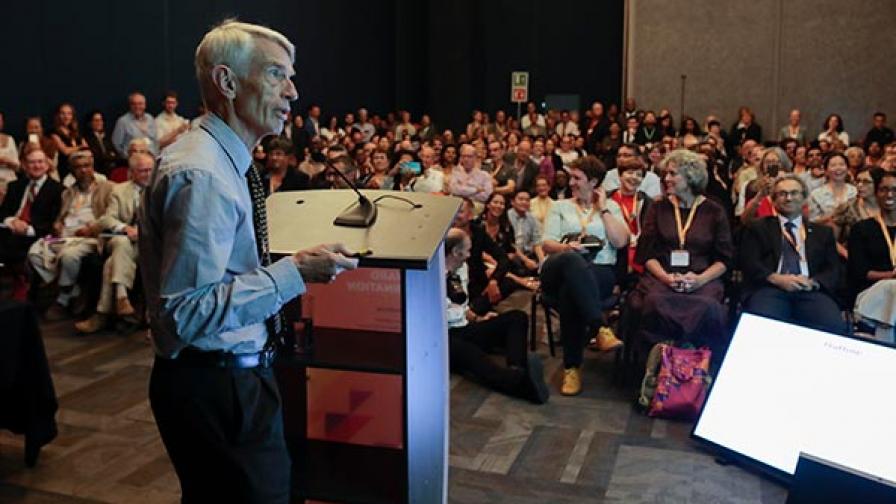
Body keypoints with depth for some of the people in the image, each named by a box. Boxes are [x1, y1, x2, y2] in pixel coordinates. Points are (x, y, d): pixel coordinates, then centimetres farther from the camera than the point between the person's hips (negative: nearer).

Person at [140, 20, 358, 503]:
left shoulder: (221, 161, 9)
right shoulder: (201, 174, -22)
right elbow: (187, 312, -26)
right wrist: (293, 273, -26)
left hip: (230, 376, 10)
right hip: (216, 389, -10)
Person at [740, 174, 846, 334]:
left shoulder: (823, 232, 27)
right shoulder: (758, 228, 20)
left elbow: (834, 270, 16)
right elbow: (749, 262, 7)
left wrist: (813, 282, -8)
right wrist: (775, 278, -13)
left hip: (811, 292, 2)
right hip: (770, 288, -2)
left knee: (834, 326, -30)